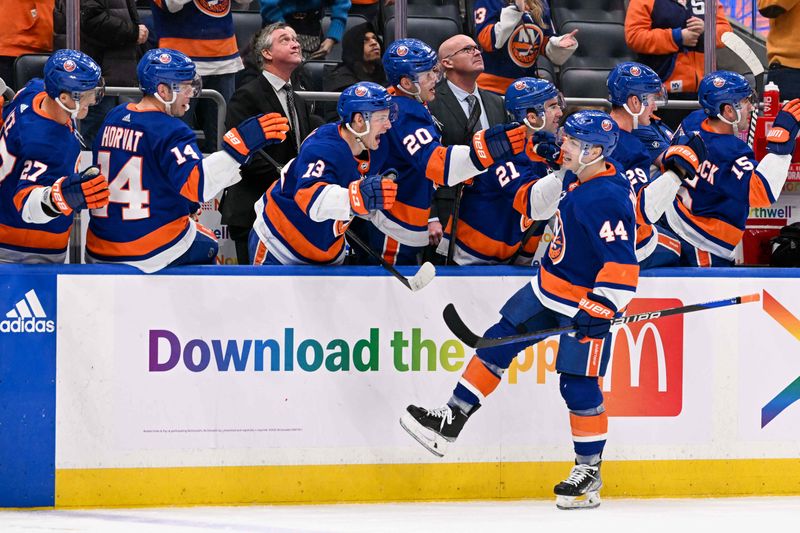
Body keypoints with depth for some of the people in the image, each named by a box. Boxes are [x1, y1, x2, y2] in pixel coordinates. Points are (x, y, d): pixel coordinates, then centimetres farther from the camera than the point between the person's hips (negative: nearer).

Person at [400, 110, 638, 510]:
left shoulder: (607, 199, -26)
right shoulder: (576, 181, 3)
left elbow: (622, 265, -28)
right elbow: (535, 207, 19)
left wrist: (597, 309, -29)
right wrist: (563, 176, 2)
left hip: (586, 302, -10)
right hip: (548, 289, 10)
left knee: (578, 383, -3)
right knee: (499, 342, 8)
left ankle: (589, 470, 11)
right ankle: (451, 421, 13)